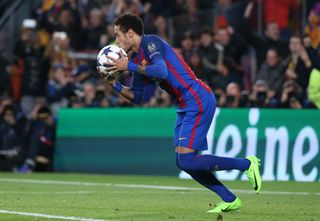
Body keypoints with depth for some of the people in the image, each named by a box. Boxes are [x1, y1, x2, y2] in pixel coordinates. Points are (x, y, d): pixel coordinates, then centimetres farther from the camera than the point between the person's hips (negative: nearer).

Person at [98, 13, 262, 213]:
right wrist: (114, 83, 5)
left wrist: (129, 66, -23)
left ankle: (247, 164, -4)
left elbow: (161, 71, -29)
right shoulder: (137, 58, 16)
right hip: (186, 106, 10)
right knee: (183, 161, 7)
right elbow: (137, 97, 18)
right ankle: (230, 200, 12)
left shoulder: (150, 42, -11)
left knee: (187, 160, -14)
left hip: (199, 101, -10)